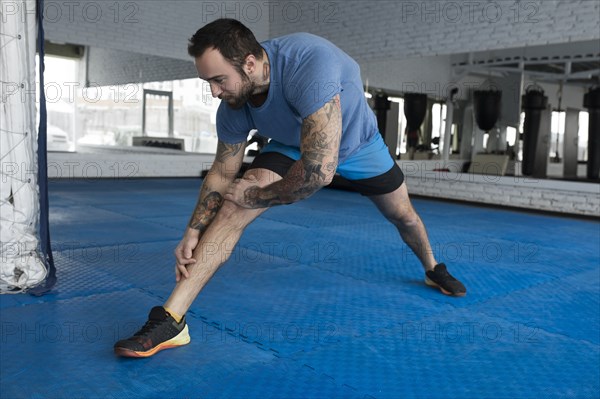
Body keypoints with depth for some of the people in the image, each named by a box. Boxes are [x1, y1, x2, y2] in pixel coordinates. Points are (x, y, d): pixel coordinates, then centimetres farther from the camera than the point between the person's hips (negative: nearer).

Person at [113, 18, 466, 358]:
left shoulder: (309, 64, -46)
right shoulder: (233, 109, -26)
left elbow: (319, 170, -48)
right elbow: (222, 173, -11)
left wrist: (255, 196, -35)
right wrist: (193, 232, -18)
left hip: (356, 141, -2)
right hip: (294, 146, 2)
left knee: (403, 214, 14)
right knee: (236, 205, -21)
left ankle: (433, 270, 49)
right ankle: (170, 320, -21)